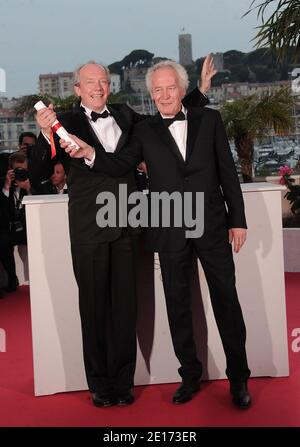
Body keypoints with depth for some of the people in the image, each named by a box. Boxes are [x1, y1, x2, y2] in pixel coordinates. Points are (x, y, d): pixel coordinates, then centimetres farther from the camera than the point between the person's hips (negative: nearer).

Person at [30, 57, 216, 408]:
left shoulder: (125, 116, 11)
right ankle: (100, 384, 20)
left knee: (125, 305, 7)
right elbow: (40, 173, -5)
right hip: (88, 230, -2)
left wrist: (200, 91, 19)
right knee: (93, 306, 6)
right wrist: (46, 135, -22)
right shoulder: (67, 123, 1)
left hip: (125, 225, 3)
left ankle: (123, 381, 20)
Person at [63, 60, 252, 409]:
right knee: (178, 305, 10)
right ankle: (190, 374, 27)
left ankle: (238, 377, 22)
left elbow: (228, 171, 4)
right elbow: (120, 165, -4)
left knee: (226, 301, 6)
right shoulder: (145, 131, 6)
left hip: (212, 226, -1)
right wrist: (91, 154, -23)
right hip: (171, 232, 1)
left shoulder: (209, 119, 5)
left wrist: (237, 219, 1)